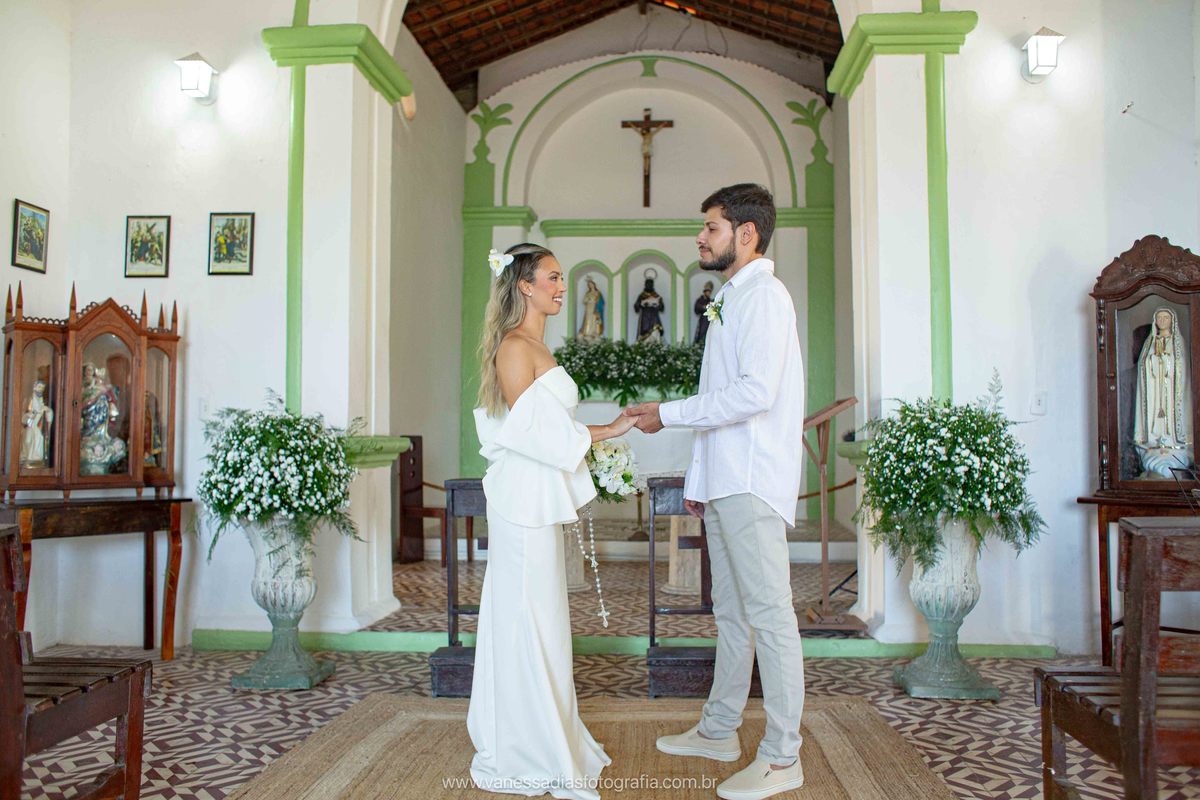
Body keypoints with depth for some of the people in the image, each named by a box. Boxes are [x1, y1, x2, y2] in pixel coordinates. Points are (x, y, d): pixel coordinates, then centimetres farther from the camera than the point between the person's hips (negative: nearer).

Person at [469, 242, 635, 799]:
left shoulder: (535, 346, 17)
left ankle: (537, 739, 26)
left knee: (534, 619, 15)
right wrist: (606, 431, -14)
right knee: (528, 619, -2)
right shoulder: (514, 347, -12)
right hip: (524, 498, -10)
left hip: (539, 500, 10)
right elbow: (528, 428, -19)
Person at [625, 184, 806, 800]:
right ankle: (718, 730, 27)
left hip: (753, 483, -10)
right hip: (724, 483, 10)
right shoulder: (730, 301, 20)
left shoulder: (764, 295, -9)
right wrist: (697, 479, 20)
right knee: (730, 611, 15)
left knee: (768, 613, -4)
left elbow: (755, 392, -22)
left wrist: (667, 414, -15)